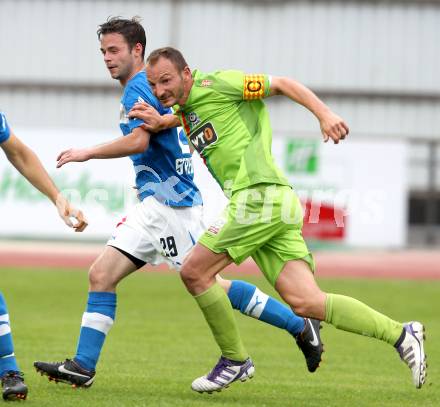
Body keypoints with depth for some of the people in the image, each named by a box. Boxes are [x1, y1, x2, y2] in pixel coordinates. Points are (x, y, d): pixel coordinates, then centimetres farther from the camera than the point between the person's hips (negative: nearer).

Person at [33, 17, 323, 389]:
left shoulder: (139, 87, -11)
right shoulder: (142, 88, 20)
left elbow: (139, 141, -24)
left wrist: (87, 153, -17)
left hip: (170, 202, -10)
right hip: (153, 205, 10)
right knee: (101, 275, 1)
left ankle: (300, 325, 2)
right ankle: (82, 367, -2)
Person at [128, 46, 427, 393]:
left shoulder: (216, 84, -1)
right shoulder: (185, 107, 24)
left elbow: (282, 84, -1)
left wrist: (324, 113, -12)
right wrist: (159, 122, -1)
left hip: (260, 193, -9)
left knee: (194, 271, -4)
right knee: (305, 302, -2)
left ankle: (235, 360, 8)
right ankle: (400, 334, -1)